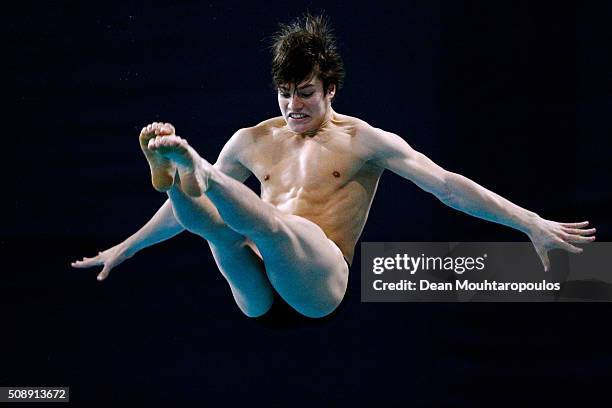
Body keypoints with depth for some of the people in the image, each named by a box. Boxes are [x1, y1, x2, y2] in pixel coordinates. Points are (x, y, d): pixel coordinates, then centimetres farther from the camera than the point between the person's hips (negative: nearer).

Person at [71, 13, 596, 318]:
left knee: (268, 221, -34)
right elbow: (185, 208, 27)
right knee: (211, 219, -26)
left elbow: (446, 184, 1)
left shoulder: (364, 141, 7)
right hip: (260, 295, 4)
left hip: (320, 284, -3)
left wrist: (532, 223, -6)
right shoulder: (253, 141, 18)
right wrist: (123, 249, 30)